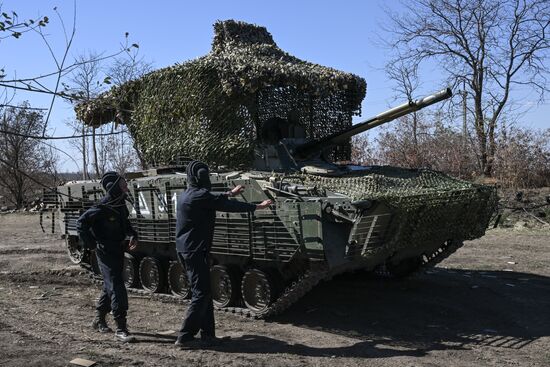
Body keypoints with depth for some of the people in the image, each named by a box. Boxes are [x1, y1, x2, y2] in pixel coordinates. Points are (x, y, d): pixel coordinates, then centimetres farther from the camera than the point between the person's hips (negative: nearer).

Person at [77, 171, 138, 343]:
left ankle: (99, 320, 37)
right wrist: (91, 244, -15)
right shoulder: (102, 208, -22)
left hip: (118, 249, 9)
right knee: (116, 287, -9)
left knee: (110, 285, 20)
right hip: (105, 251, -9)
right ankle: (121, 329, -4)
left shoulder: (121, 204, 3)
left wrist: (133, 235, 9)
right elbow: (81, 223, -17)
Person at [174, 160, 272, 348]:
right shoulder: (200, 195, -17)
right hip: (195, 251, -10)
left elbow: (213, 199, 28)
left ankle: (208, 335, 19)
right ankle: (185, 336, 1)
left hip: (184, 250, 10)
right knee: (201, 294, -3)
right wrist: (257, 206, -4)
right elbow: (227, 206, -13)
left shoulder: (186, 194, 12)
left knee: (204, 292, 14)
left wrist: (230, 193, 40)